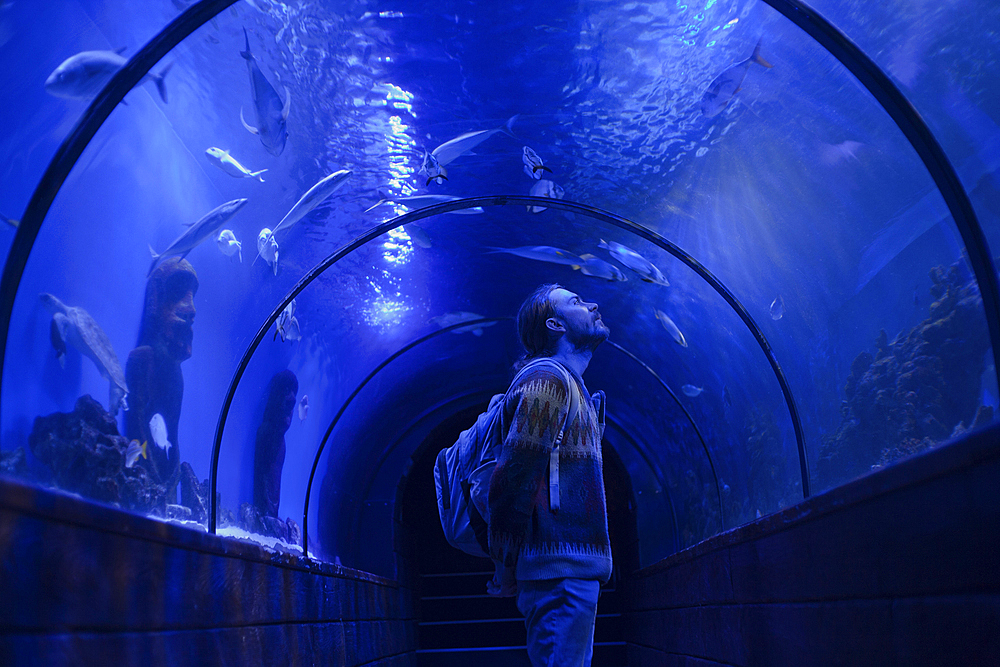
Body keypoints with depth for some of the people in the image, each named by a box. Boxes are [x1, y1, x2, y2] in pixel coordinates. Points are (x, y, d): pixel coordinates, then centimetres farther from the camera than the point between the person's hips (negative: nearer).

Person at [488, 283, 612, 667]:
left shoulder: (571, 388, 23)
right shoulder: (548, 380, -8)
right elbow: (512, 477, -16)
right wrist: (507, 567, -12)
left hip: (570, 572, 10)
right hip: (561, 573, -10)